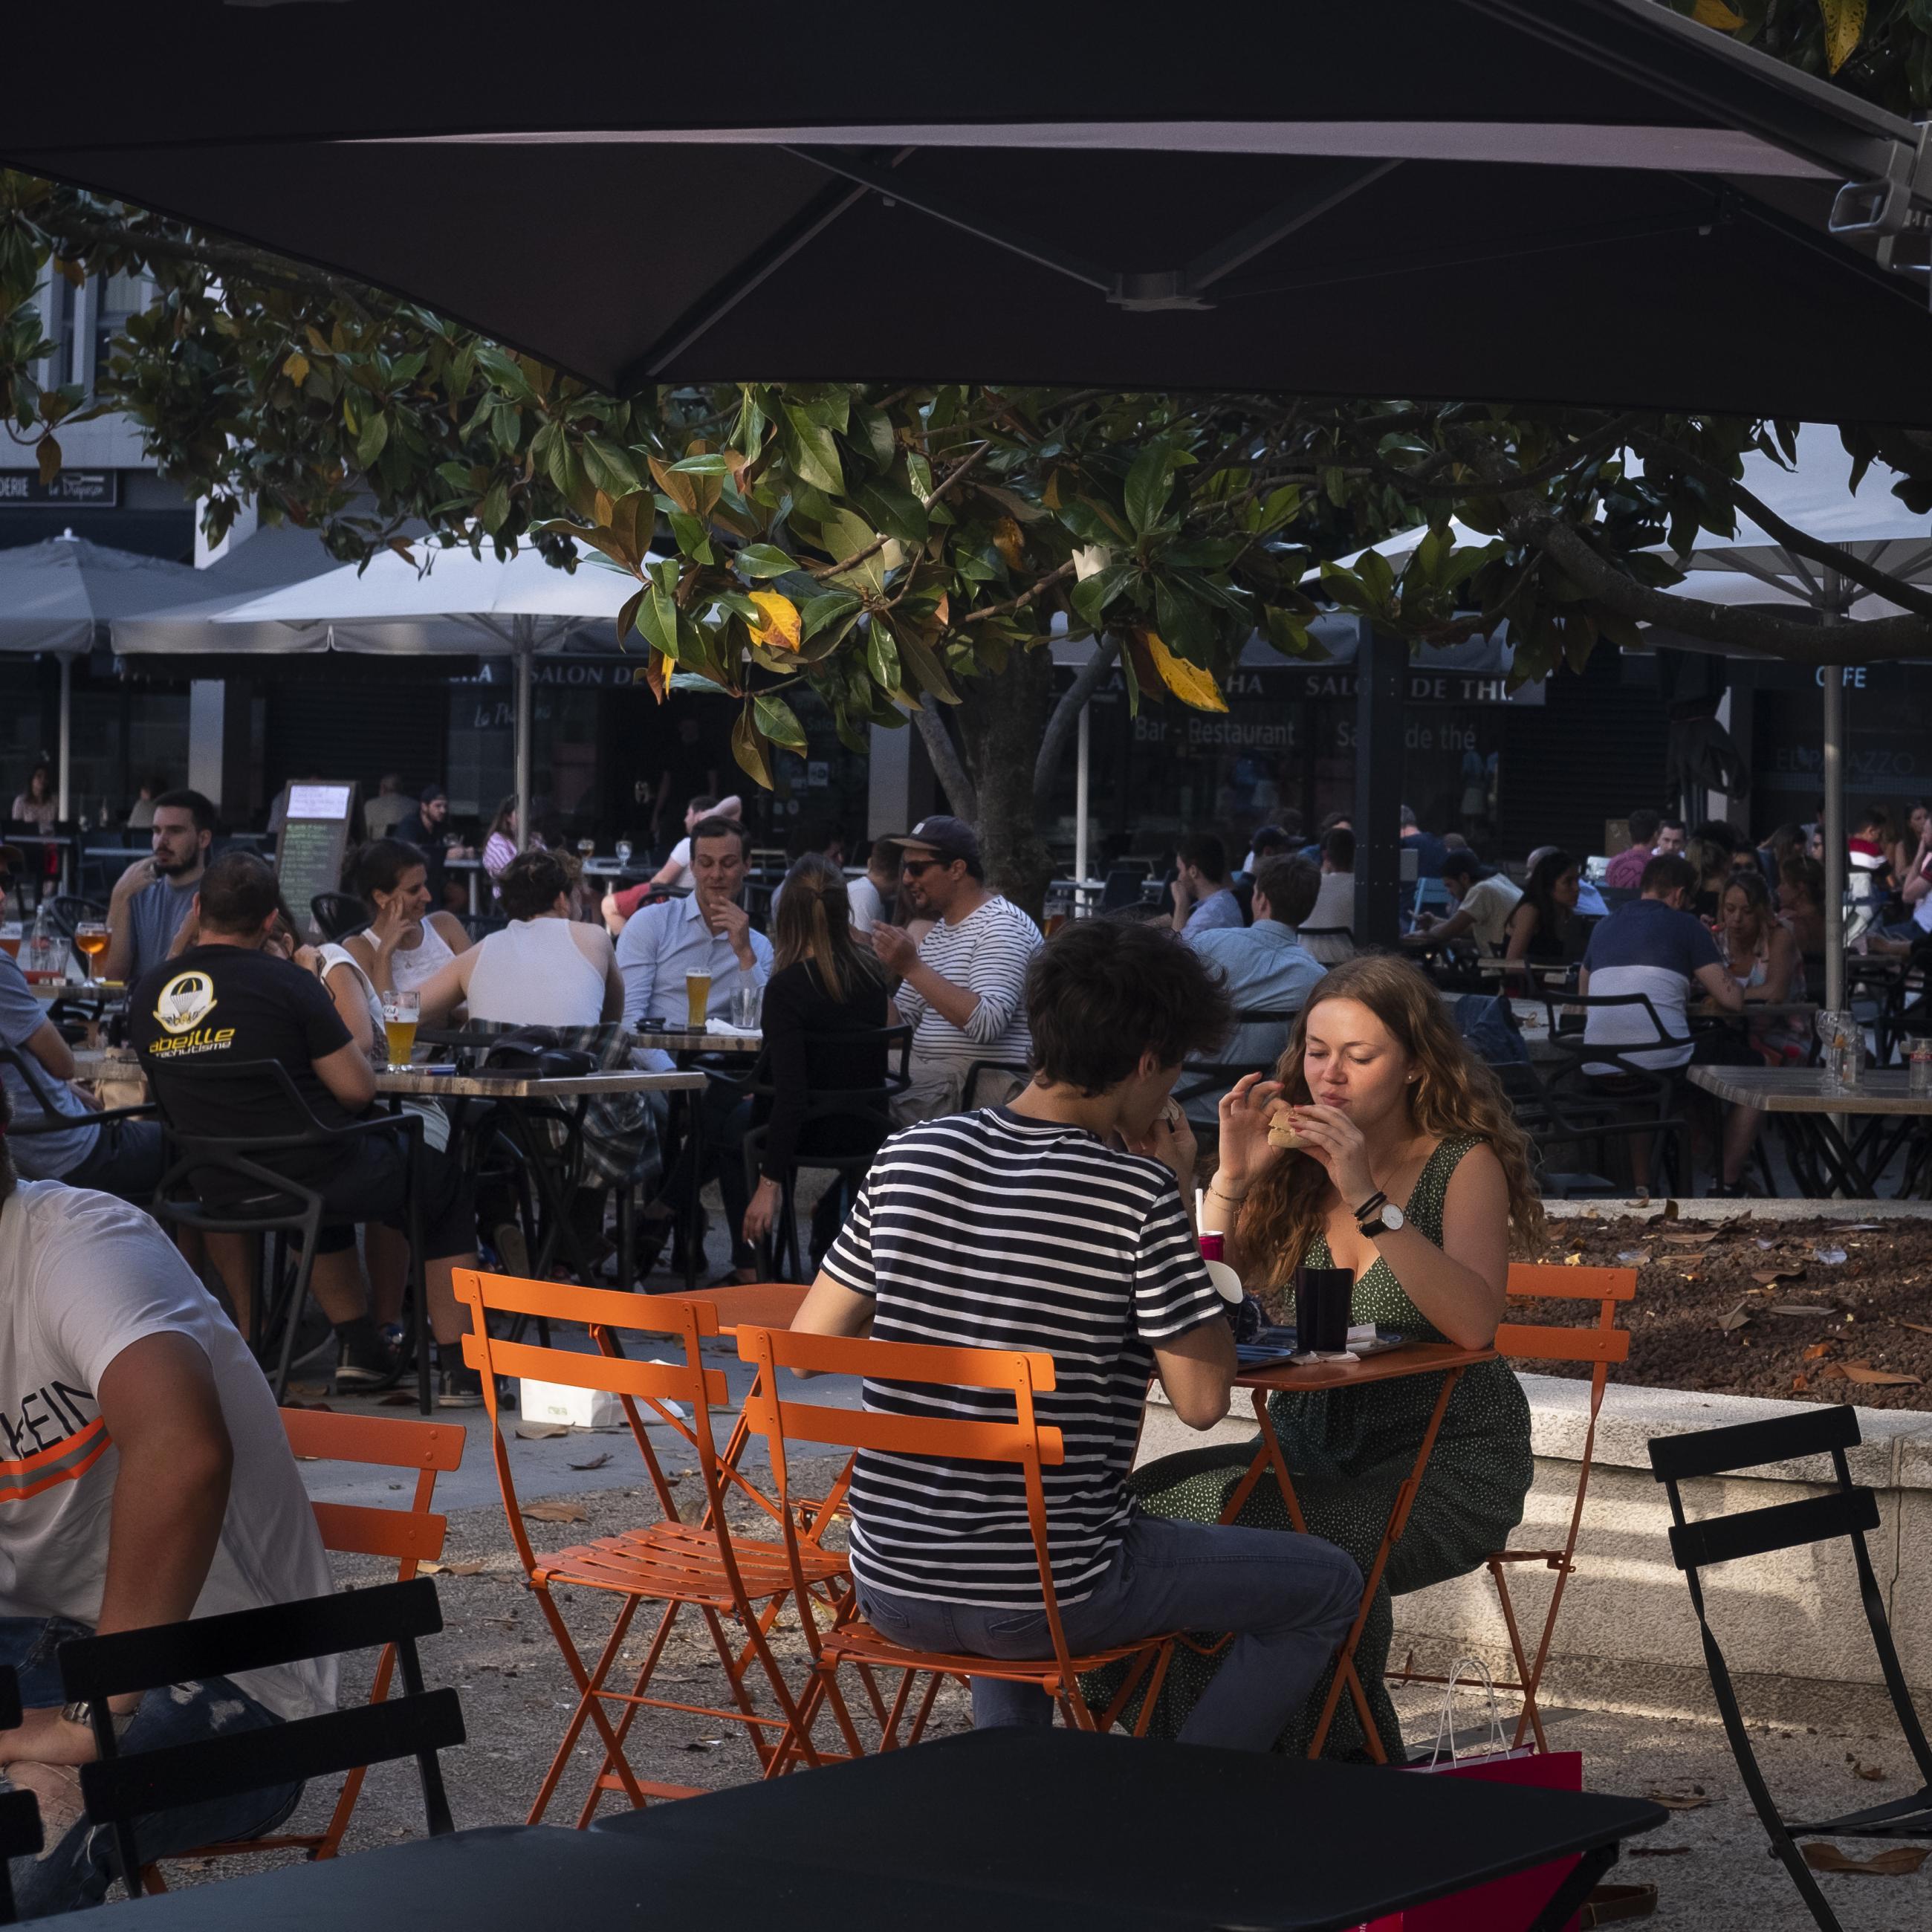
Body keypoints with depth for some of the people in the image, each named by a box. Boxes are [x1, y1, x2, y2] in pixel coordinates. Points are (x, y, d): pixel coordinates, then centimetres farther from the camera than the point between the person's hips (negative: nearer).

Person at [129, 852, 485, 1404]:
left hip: (220, 1190, 6)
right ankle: (456, 1367, 16)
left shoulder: (145, 995, -1)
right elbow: (359, 1088, -14)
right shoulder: (284, 982, -16)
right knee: (447, 1186, 19)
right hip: (318, 1176, -6)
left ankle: (359, 1344, 35)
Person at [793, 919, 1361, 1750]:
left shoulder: (910, 1156, 1)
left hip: (887, 1588, 6)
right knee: (1328, 1586, 13)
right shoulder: (1138, 1192, -15)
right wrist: (1176, 1205, -2)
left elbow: (811, 1339, 6)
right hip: (1040, 1599, -6)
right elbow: (1203, 1398, -9)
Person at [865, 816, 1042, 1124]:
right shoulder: (938, 931, 20)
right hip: (931, 1076, 9)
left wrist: (912, 968, -22)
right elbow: (902, 1020, 19)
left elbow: (987, 1024, -22)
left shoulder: (1001, 925, -9)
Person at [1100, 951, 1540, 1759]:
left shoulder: (1465, 1163, -4)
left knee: (1302, 1548, -32)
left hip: (1446, 1459, -5)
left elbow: (1475, 1322, -22)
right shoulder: (1293, 1161, 8)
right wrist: (1233, 1177, -10)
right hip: (1308, 1446, 5)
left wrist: (1368, 1198, -26)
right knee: (1151, 1504, -21)